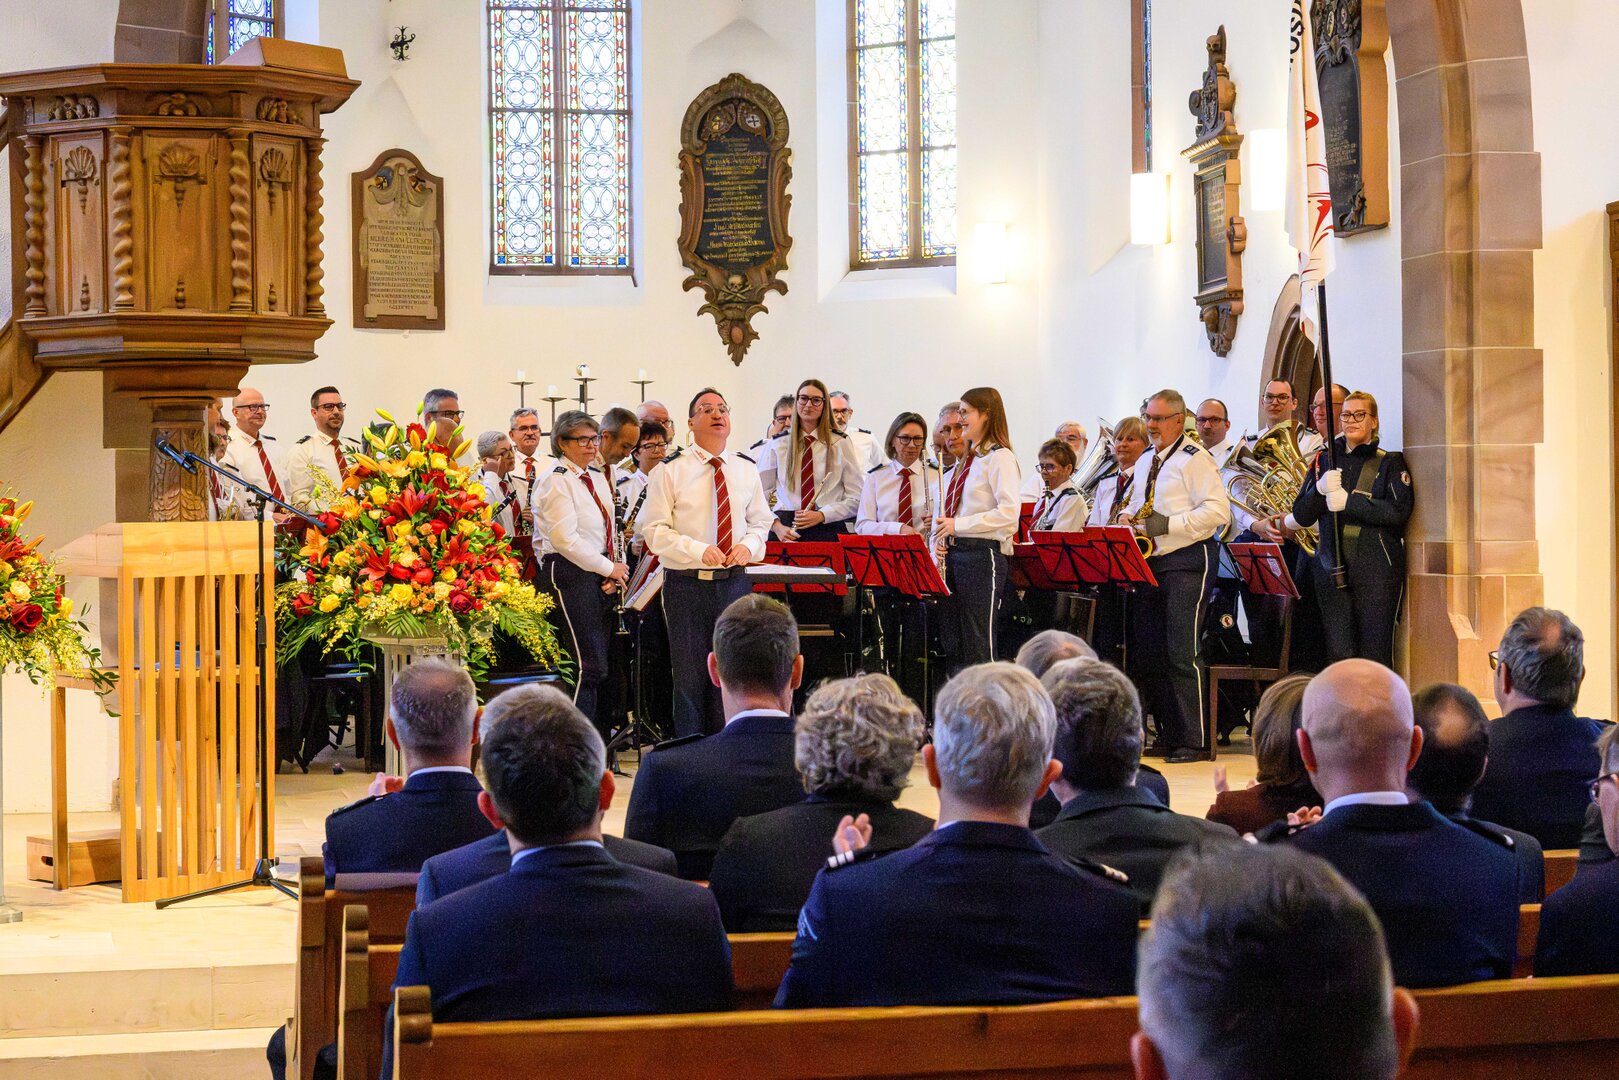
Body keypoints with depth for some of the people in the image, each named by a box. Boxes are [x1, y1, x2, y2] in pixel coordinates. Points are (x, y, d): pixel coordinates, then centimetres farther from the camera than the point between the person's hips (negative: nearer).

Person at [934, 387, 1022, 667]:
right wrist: (940, 537, 5)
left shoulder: (999, 457, -8)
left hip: (982, 553, -9)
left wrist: (958, 525, -19)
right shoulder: (965, 460, 18)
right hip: (953, 551, 9)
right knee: (956, 644, 9)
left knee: (978, 644, -7)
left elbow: (1009, 512, -20)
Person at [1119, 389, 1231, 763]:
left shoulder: (1194, 458, -8)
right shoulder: (1144, 462, 19)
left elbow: (1218, 510, -16)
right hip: (1150, 562, 9)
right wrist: (1127, 517, 6)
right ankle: (1168, 735, 16)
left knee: (1183, 654, -11)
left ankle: (1192, 742, -7)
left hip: (1187, 561, -9)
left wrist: (1169, 525, -20)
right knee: (1148, 652, 8)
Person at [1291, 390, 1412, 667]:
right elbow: (1301, 515, 8)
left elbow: (1399, 511, -11)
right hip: (1332, 568, 3)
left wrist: (1349, 502, -16)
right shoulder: (1325, 461, 15)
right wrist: (1320, 490, -12)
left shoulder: (1390, 462, 4)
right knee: (1337, 653, 1)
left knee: (1374, 653, -4)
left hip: (1376, 571, -3)